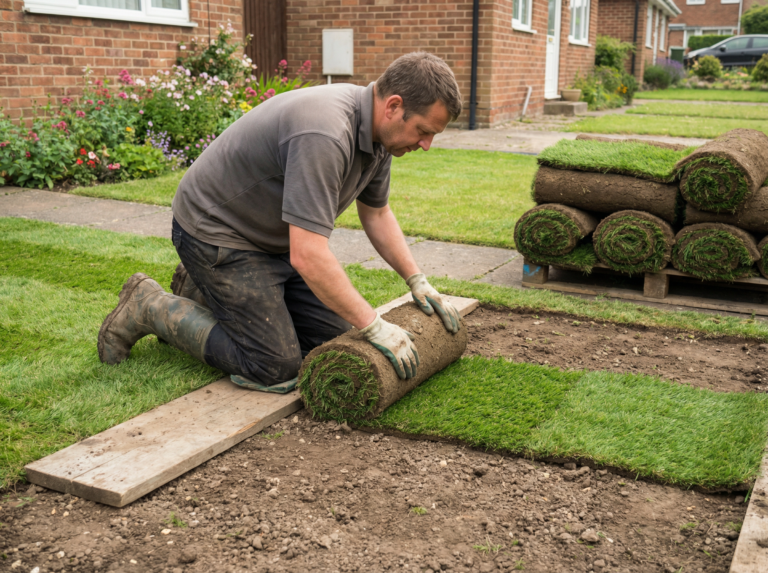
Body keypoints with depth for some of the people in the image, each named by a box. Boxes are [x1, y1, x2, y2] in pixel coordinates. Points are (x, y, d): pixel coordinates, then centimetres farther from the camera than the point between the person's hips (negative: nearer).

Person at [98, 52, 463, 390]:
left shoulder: (377, 130, -4)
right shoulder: (325, 135, -35)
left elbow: (376, 212, 12)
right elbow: (308, 257, -38)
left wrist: (417, 281, 5)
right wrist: (375, 327, -29)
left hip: (276, 236, 9)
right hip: (215, 231, -9)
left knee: (333, 338, 7)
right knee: (275, 367, -11)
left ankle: (204, 290, 21)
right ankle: (148, 307, 5)